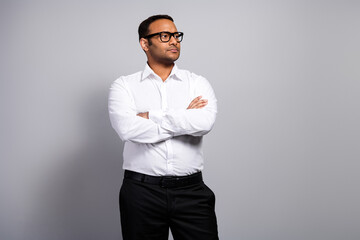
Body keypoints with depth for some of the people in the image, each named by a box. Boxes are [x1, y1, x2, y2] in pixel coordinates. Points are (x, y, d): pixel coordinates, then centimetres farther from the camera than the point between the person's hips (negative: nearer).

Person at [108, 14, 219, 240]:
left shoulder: (198, 83, 7)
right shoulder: (124, 85, 4)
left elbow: (205, 122, -14)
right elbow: (128, 128, -16)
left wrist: (152, 116, -11)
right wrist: (185, 120, -8)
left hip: (191, 190, 1)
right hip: (142, 190, -1)